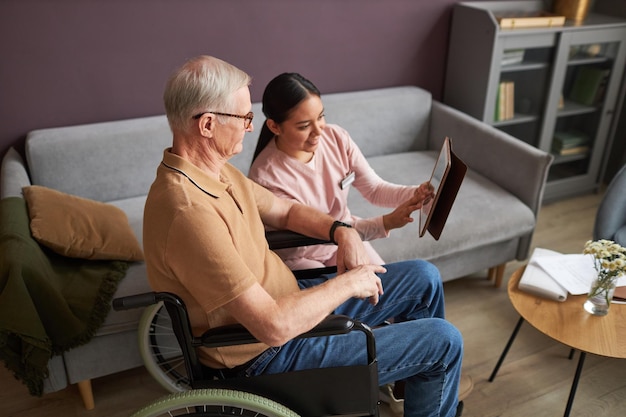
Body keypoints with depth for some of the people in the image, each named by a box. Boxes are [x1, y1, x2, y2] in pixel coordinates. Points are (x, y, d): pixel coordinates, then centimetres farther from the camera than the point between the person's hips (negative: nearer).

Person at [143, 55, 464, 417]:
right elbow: (275, 326, -35)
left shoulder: (215, 170, -2)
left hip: (289, 296, 9)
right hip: (268, 352, -9)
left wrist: (343, 232, -6)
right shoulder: (189, 212, -33)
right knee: (444, 341, -5)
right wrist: (348, 284, -19)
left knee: (425, 278, 12)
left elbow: (286, 211, 12)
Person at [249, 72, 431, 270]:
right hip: (299, 257, -4)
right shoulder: (267, 176, -28)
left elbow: (374, 189, -8)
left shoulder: (337, 137, -14)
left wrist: (417, 194, -28)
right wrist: (385, 223, -34)